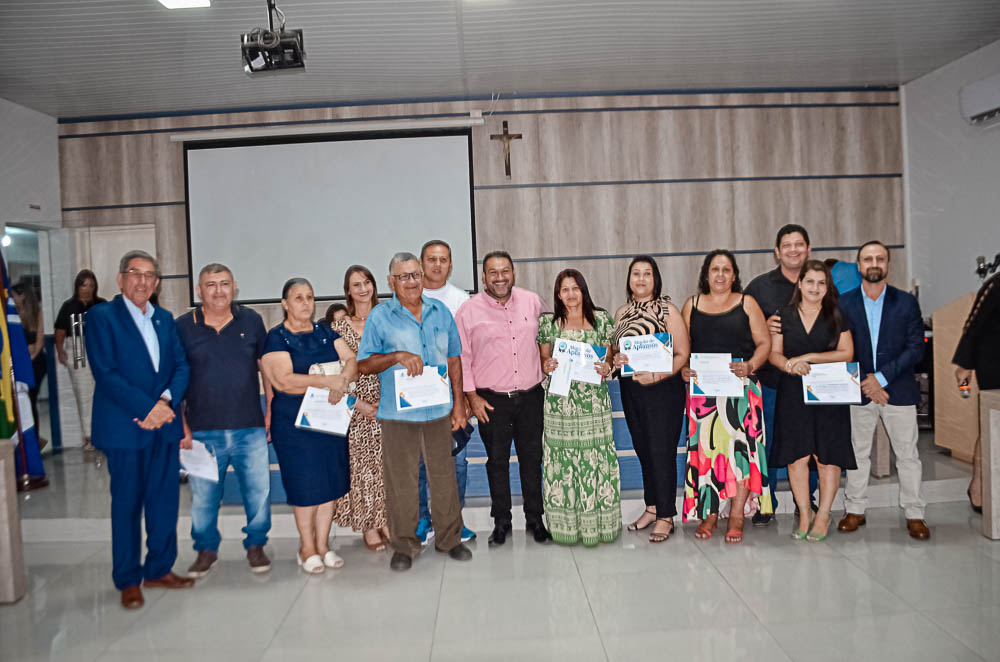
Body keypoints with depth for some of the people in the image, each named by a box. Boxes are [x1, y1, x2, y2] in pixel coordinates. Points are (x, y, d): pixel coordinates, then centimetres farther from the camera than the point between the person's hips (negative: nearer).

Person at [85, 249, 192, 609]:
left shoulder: (165, 319, 13)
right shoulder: (101, 317, -4)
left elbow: (181, 366, 7)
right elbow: (106, 374, -12)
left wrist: (167, 401, -12)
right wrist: (148, 408, -17)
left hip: (165, 424, 5)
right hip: (125, 427, -5)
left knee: (165, 500, 9)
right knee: (127, 504, 4)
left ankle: (159, 569, 24)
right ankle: (128, 580, 17)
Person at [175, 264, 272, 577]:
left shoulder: (251, 321, 5)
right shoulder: (183, 326, 2)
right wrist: (180, 426, 0)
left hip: (250, 428, 1)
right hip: (202, 431, 0)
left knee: (259, 491, 4)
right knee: (203, 496, 8)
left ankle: (256, 545, 24)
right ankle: (206, 550, 29)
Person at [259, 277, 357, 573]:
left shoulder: (324, 332, 11)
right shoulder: (276, 338, -5)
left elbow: (351, 359, 2)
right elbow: (283, 380, -17)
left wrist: (343, 381, -20)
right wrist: (329, 381, -20)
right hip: (294, 420, -5)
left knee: (330, 481, 7)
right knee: (305, 484, 0)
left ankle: (323, 545, 20)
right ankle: (307, 548, 17)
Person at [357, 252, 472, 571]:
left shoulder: (440, 311, 9)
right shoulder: (380, 316, -1)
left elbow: (454, 359, 13)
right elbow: (364, 364, -3)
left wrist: (459, 403, 9)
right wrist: (397, 356, -20)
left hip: (439, 411, 3)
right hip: (398, 414, -2)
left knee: (444, 477, 9)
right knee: (401, 482, 5)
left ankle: (449, 538, 25)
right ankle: (404, 545, 20)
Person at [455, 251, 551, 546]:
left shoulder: (532, 301, 3)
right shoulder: (468, 311, -4)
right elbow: (461, 357, -2)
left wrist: (547, 372, 12)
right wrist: (472, 396, -4)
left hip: (531, 396, 2)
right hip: (491, 400, -2)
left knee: (532, 459, 10)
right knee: (497, 461, 8)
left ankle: (535, 519, 26)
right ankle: (501, 522, 24)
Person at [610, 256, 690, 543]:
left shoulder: (668, 310, -5)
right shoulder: (622, 313, 10)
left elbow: (682, 354, -9)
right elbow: (613, 350, 17)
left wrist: (656, 376, -21)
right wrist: (615, 359, -7)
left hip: (663, 389, -5)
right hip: (631, 390, 5)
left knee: (662, 452, -2)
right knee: (643, 449, 13)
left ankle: (665, 517, 9)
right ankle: (651, 508, 27)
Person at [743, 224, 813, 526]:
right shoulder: (759, 286, 5)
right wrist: (764, 326, -13)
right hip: (770, 379, -1)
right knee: (766, 443, 3)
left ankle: (807, 503, 25)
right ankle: (765, 504, 16)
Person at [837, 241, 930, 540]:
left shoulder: (907, 302, 1)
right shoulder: (844, 303, 3)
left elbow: (916, 348, -4)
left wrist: (882, 377, -13)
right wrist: (864, 383, -9)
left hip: (899, 390, -1)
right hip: (858, 390, 1)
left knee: (908, 454, 5)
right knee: (857, 453, 9)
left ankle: (914, 515, 17)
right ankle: (855, 510, 20)